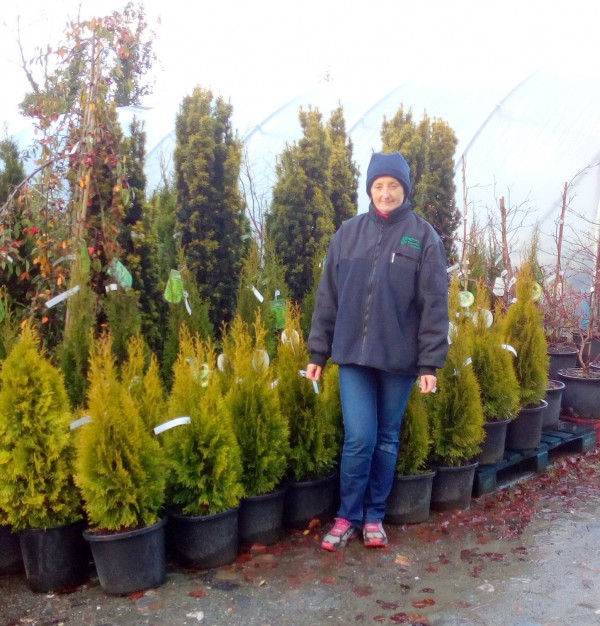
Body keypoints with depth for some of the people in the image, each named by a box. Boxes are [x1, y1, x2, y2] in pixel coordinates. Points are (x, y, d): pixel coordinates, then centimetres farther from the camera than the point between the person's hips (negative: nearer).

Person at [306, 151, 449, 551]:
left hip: (400, 356, -1)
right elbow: (328, 297, 7)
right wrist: (318, 353, 5)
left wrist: (430, 363, -8)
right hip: (354, 354, 1)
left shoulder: (424, 236, -2)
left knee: (387, 439, 11)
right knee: (359, 438, -3)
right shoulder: (349, 233, 5)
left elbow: (435, 304, -4)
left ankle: (374, 516, 27)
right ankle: (348, 516, 16)